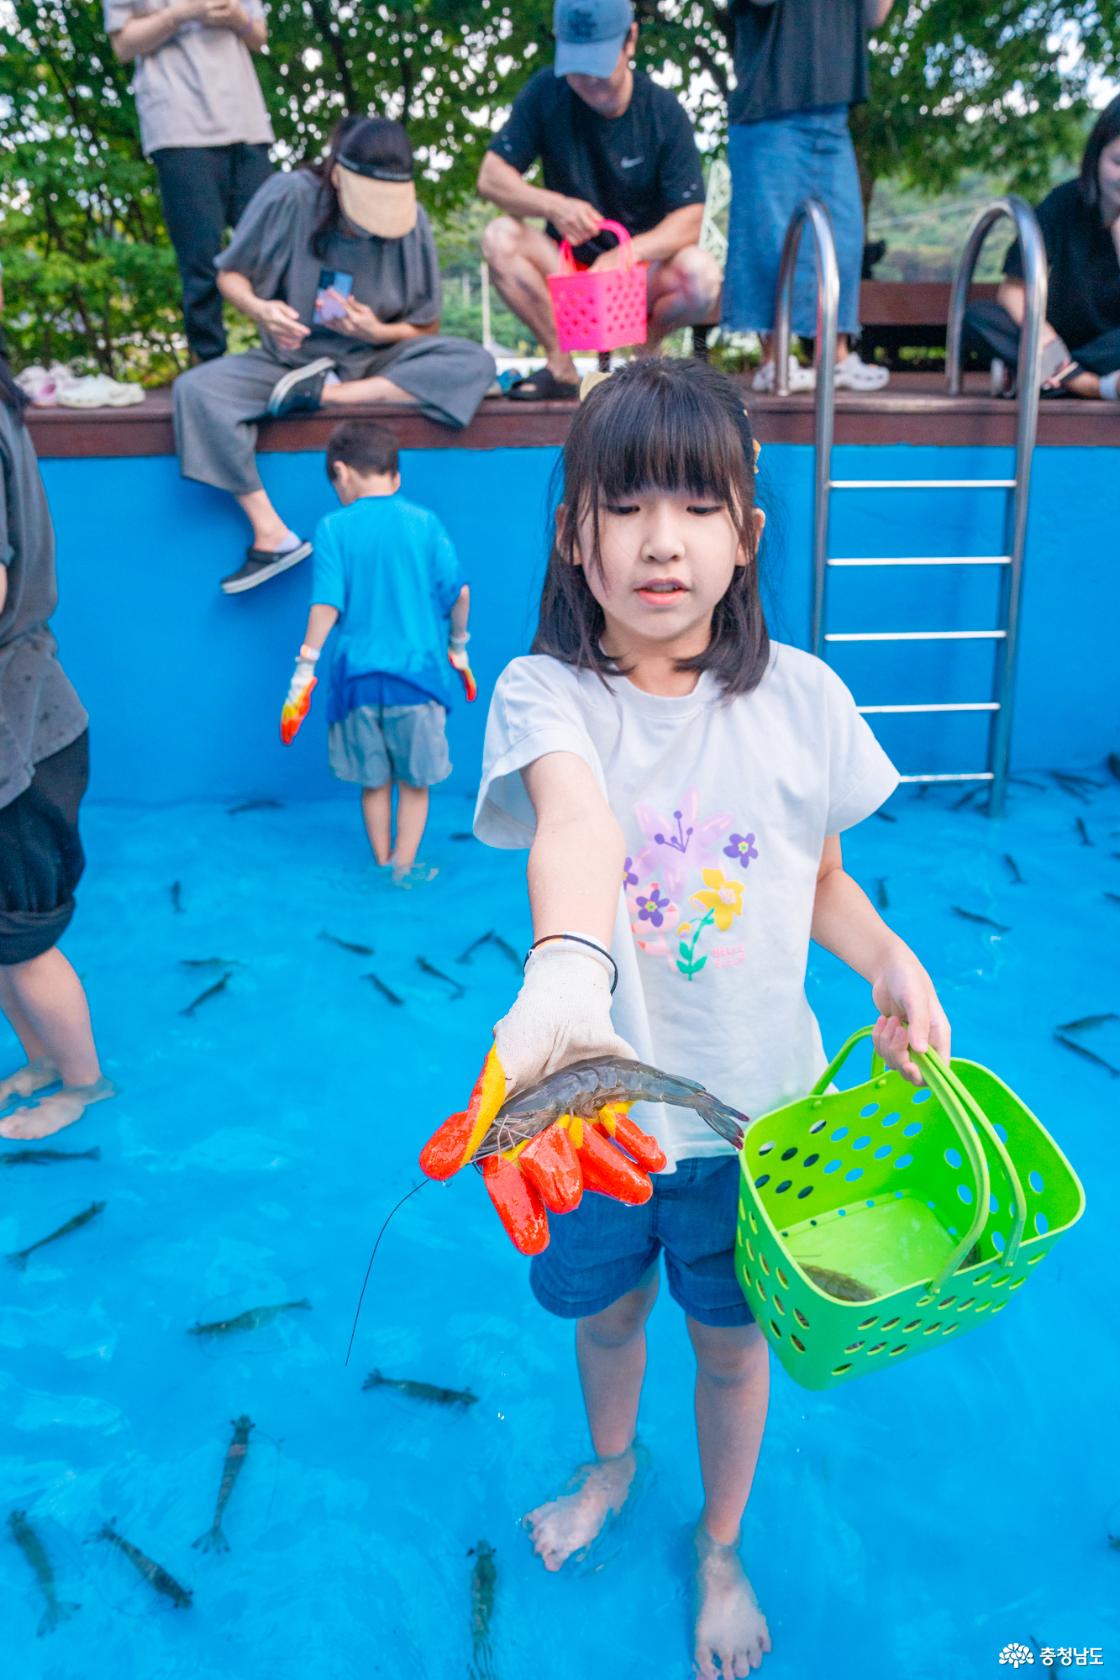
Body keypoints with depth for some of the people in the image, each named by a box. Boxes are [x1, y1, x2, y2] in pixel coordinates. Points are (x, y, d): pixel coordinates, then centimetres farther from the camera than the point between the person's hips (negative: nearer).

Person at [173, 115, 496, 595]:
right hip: (291, 360, 0)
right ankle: (272, 535, -28)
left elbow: (425, 328, 0)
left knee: (473, 364, -25)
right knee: (194, 391, -27)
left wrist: (377, 331, -22)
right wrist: (259, 308, -24)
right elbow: (229, 274, -1)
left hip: (375, 364, 1)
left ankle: (327, 394, -22)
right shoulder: (289, 197, -11)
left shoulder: (409, 219, -8)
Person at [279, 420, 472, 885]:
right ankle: (404, 870, 17)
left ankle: (382, 866, 28)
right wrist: (457, 646, 15)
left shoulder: (334, 527, -4)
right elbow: (459, 593, -1)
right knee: (415, 781, 13)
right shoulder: (424, 522, -1)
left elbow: (326, 603, -9)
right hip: (418, 672, 0)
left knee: (374, 781, 16)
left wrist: (305, 668, -3)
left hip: (357, 676, 0)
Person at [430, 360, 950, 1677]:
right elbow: (576, 824, -40)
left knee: (730, 1339, 21)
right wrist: (563, 976, -59)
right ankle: (610, 1468, 61)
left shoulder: (801, 698, -10)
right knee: (607, 1312, 25)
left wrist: (890, 960, -15)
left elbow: (824, 881, 4)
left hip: (754, 1110, 1)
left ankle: (720, 1553, 53)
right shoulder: (545, 692, -17)